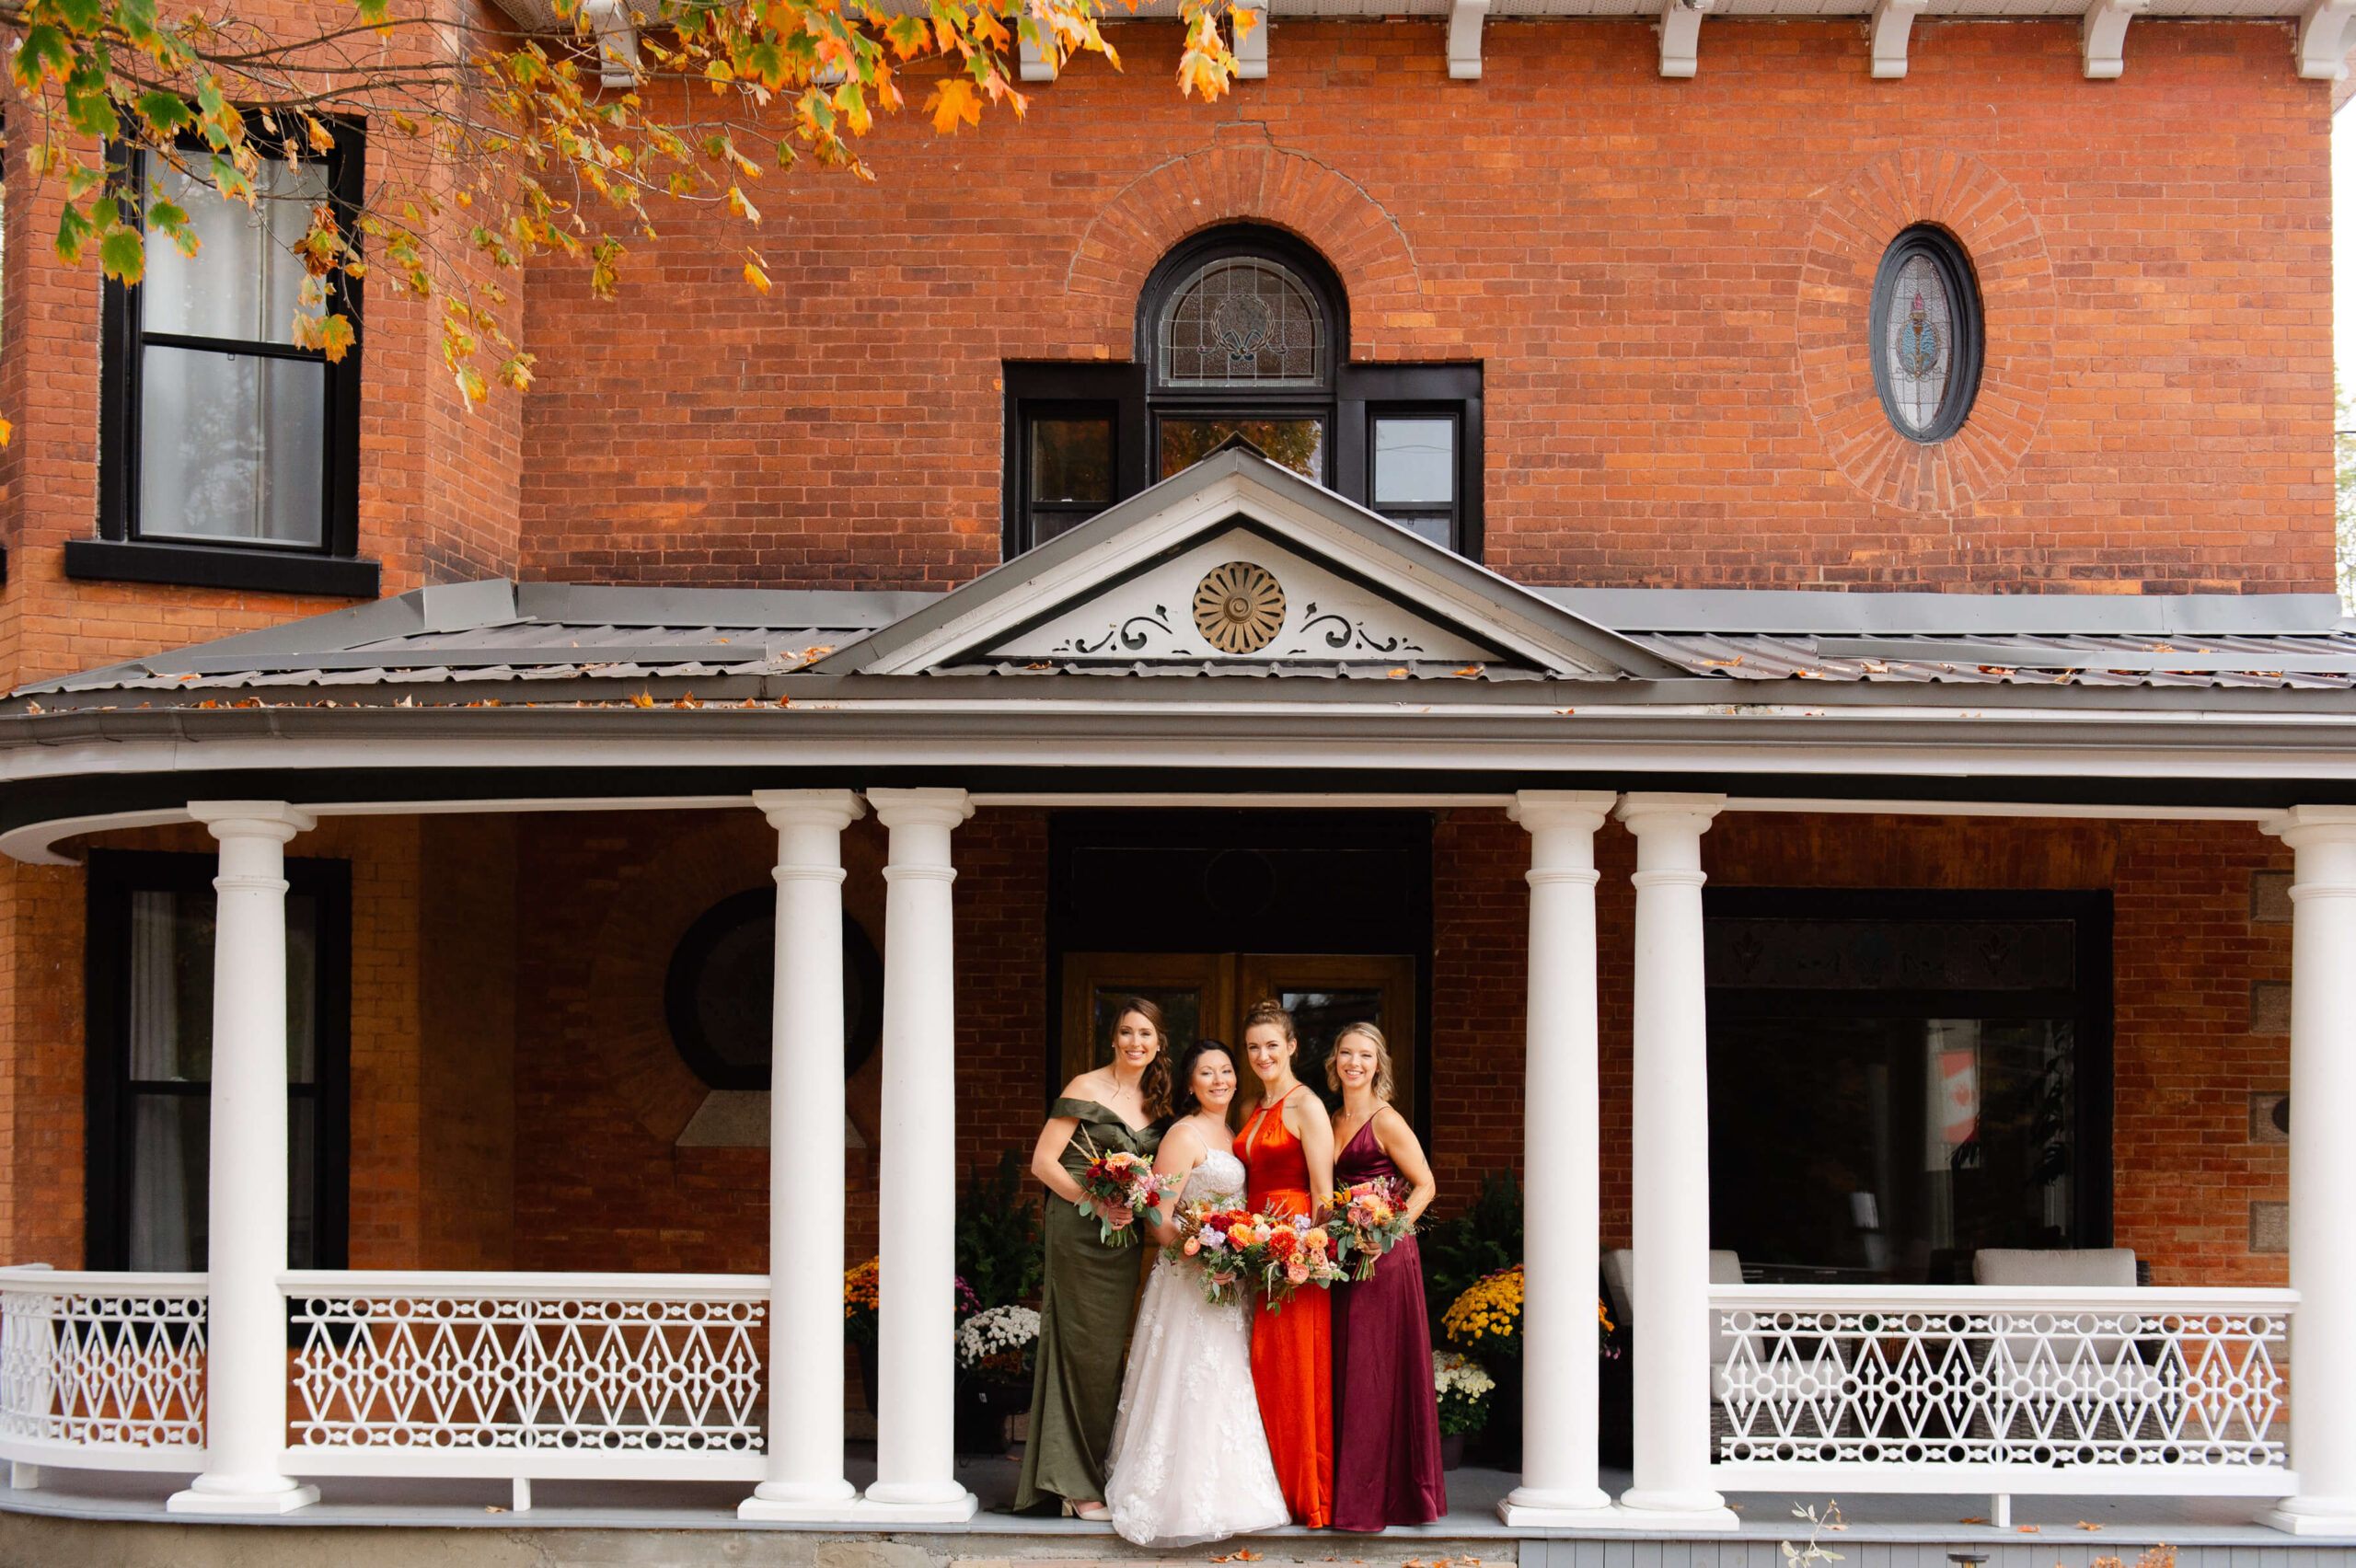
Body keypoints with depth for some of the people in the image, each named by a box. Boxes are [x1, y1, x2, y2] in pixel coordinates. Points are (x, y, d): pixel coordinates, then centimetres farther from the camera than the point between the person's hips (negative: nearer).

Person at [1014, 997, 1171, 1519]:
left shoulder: (1154, 1102, 12)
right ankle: (1076, 1483, 1)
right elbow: (1043, 1162, -10)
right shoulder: (1087, 1089, -7)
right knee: (1083, 1349, -5)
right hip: (1078, 1233, -6)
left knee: (1111, 1351, 8)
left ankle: (1096, 1474, 16)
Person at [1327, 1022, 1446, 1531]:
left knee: (1377, 1370, -5)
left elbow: (1425, 1186, -7)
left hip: (1385, 1259, -7)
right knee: (1346, 1371, 8)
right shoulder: (1334, 1122, 14)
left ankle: (1381, 1494, 1)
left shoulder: (1385, 1121, -7)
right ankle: (1350, 1491, 13)